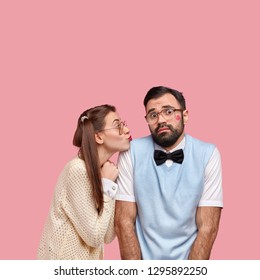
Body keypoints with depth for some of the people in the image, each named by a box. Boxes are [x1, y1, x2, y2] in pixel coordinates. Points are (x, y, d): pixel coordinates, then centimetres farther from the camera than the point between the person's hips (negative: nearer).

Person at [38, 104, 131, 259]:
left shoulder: (103, 170, 2)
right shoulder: (78, 170, -21)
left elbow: (108, 236, -4)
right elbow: (94, 236, -20)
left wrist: (110, 183, -9)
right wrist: (108, 184, -16)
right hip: (64, 259, -7)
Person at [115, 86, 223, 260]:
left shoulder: (208, 155, -5)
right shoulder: (131, 152, -5)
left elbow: (208, 227, -5)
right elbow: (124, 222, -4)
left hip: (188, 262, 0)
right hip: (143, 258, 0)